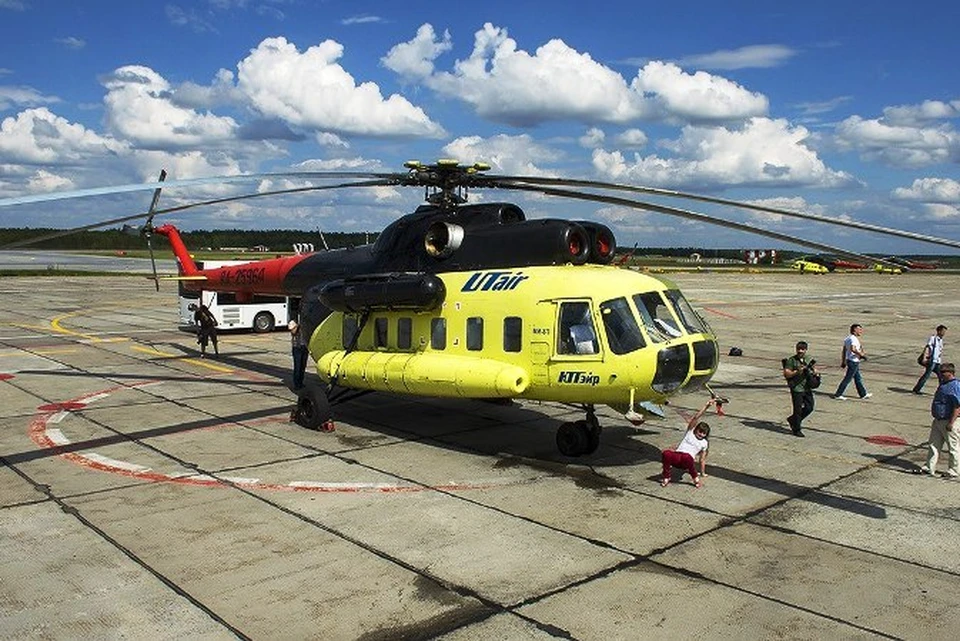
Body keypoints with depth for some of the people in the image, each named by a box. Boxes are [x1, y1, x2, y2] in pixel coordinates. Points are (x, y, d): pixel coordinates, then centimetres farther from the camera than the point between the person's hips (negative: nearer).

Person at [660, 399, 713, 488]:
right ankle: (666, 478, -12)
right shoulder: (690, 432, 18)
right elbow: (696, 418, 8)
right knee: (666, 453, -35)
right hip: (676, 456, 1)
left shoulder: (704, 443, 19)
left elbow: (702, 459, 21)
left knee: (686, 457, -41)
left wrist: (703, 473, 18)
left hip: (688, 459, -1)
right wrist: (706, 406, 1)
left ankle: (696, 478, -13)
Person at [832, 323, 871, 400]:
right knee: (847, 379, -4)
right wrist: (861, 354, -26)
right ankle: (837, 395, 0)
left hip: (849, 360, 10)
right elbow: (852, 349, -35)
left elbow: (844, 351, 16)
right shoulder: (853, 339, -18)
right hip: (854, 361, -10)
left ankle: (863, 394, 28)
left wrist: (843, 361, 20)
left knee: (858, 378, 18)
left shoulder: (847, 338, 12)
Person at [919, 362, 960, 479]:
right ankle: (930, 468, 17)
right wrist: (936, 419, 22)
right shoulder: (943, 384, 11)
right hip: (938, 420, 10)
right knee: (934, 445, 11)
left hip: (950, 421, -10)